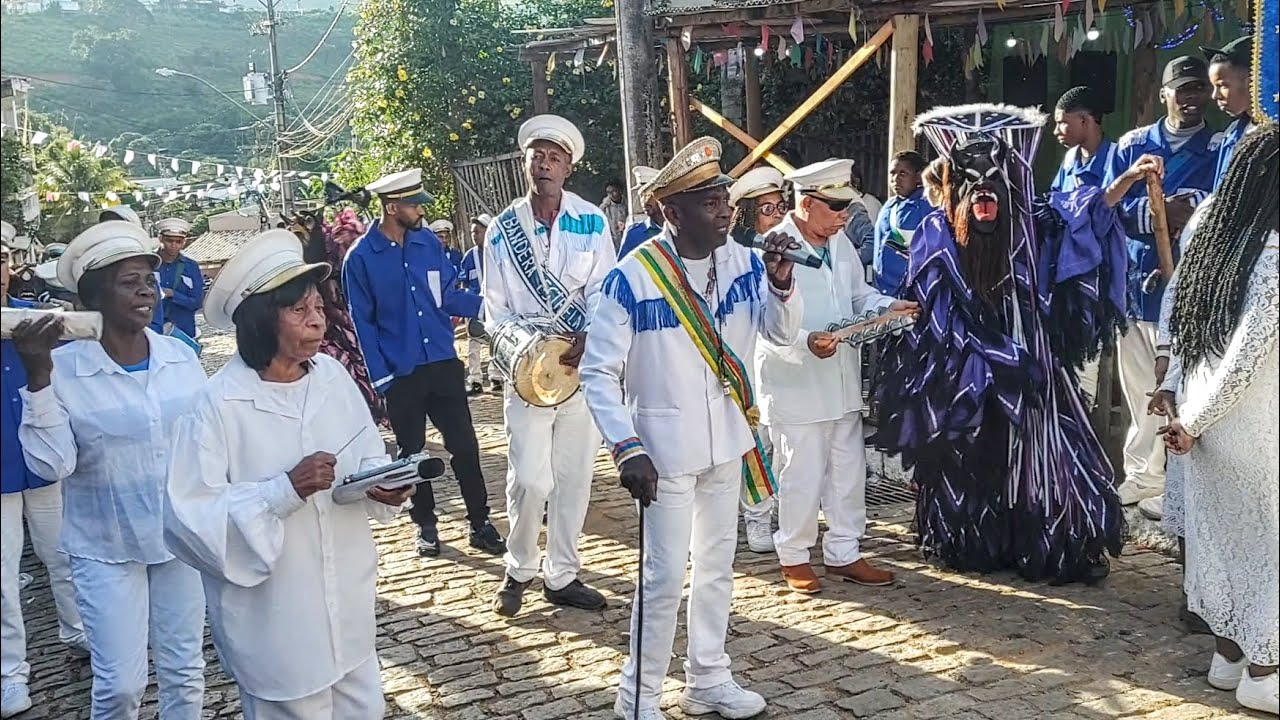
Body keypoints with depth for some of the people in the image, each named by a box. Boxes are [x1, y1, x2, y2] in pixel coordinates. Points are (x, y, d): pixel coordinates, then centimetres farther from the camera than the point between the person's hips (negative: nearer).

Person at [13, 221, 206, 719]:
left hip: (182, 537, 3)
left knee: (184, 670, 14)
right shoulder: (63, 368, -14)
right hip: (106, 547, -3)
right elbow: (51, 464, -18)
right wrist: (37, 380, -28)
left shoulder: (182, 356, -3)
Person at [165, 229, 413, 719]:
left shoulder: (333, 376, -2)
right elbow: (190, 516, -20)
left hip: (347, 601, 5)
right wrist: (286, 490, -28)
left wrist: (386, 487, -14)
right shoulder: (218, 404, -18)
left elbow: (369, 461, 7)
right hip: (274, 619, -5)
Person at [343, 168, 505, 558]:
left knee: (464, 444, 4)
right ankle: (426, 524, 25)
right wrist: (381, 378, -9)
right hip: (400, 373, -2)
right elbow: (363, 322, -5)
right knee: (412, 452, 11)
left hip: (443, 363, 3)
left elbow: (449, 296, 5)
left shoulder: (429, 242, 1)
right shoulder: (360, 258, -8)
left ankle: (480, 522, 14)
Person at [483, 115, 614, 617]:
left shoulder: (591, 222, 2)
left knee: (574, 476, 7)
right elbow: (494, 307, 6)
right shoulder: (503, 229, 4)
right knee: (530, 479, -6)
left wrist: (587, 338, -20)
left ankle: (562, 576, 21)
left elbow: (603, 291, -2)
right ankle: (519, 570, 16)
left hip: (584, 365, 1)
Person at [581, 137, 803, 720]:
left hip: (728, 443, 6)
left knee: (717, 565, 18)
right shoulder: (632, 278, -18)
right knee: (665, 577, 0)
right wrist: (628, 450, -21)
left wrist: (780, 283, -21)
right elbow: (598, 372, -15)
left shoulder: (743, 262, -4)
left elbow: (783, 333, -2)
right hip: (666, 449, -5)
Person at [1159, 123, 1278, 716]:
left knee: (1217, 528, 15)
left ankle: (1228, 652, 26)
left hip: (1204, 412, 7)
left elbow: (1186, 329, 8)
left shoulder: (1212, 238, 5)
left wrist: (1176, 398, 9)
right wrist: (1193, 419, -10)